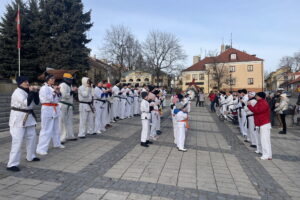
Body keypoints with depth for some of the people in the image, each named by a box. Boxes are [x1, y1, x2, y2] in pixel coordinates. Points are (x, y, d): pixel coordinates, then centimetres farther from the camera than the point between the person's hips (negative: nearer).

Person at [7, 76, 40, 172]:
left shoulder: (28, 91, 9)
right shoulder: (18, 92, -17)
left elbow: (37, 102, 7)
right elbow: (27, 103, -27)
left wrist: (35, 92, -5)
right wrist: (31, 92, -19)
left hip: (28, 117, 9)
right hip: (18, 118, -9)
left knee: (32, 136, 17)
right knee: (17, 141, -10)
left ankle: (30, 157, 35)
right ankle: (12, 164, -4)